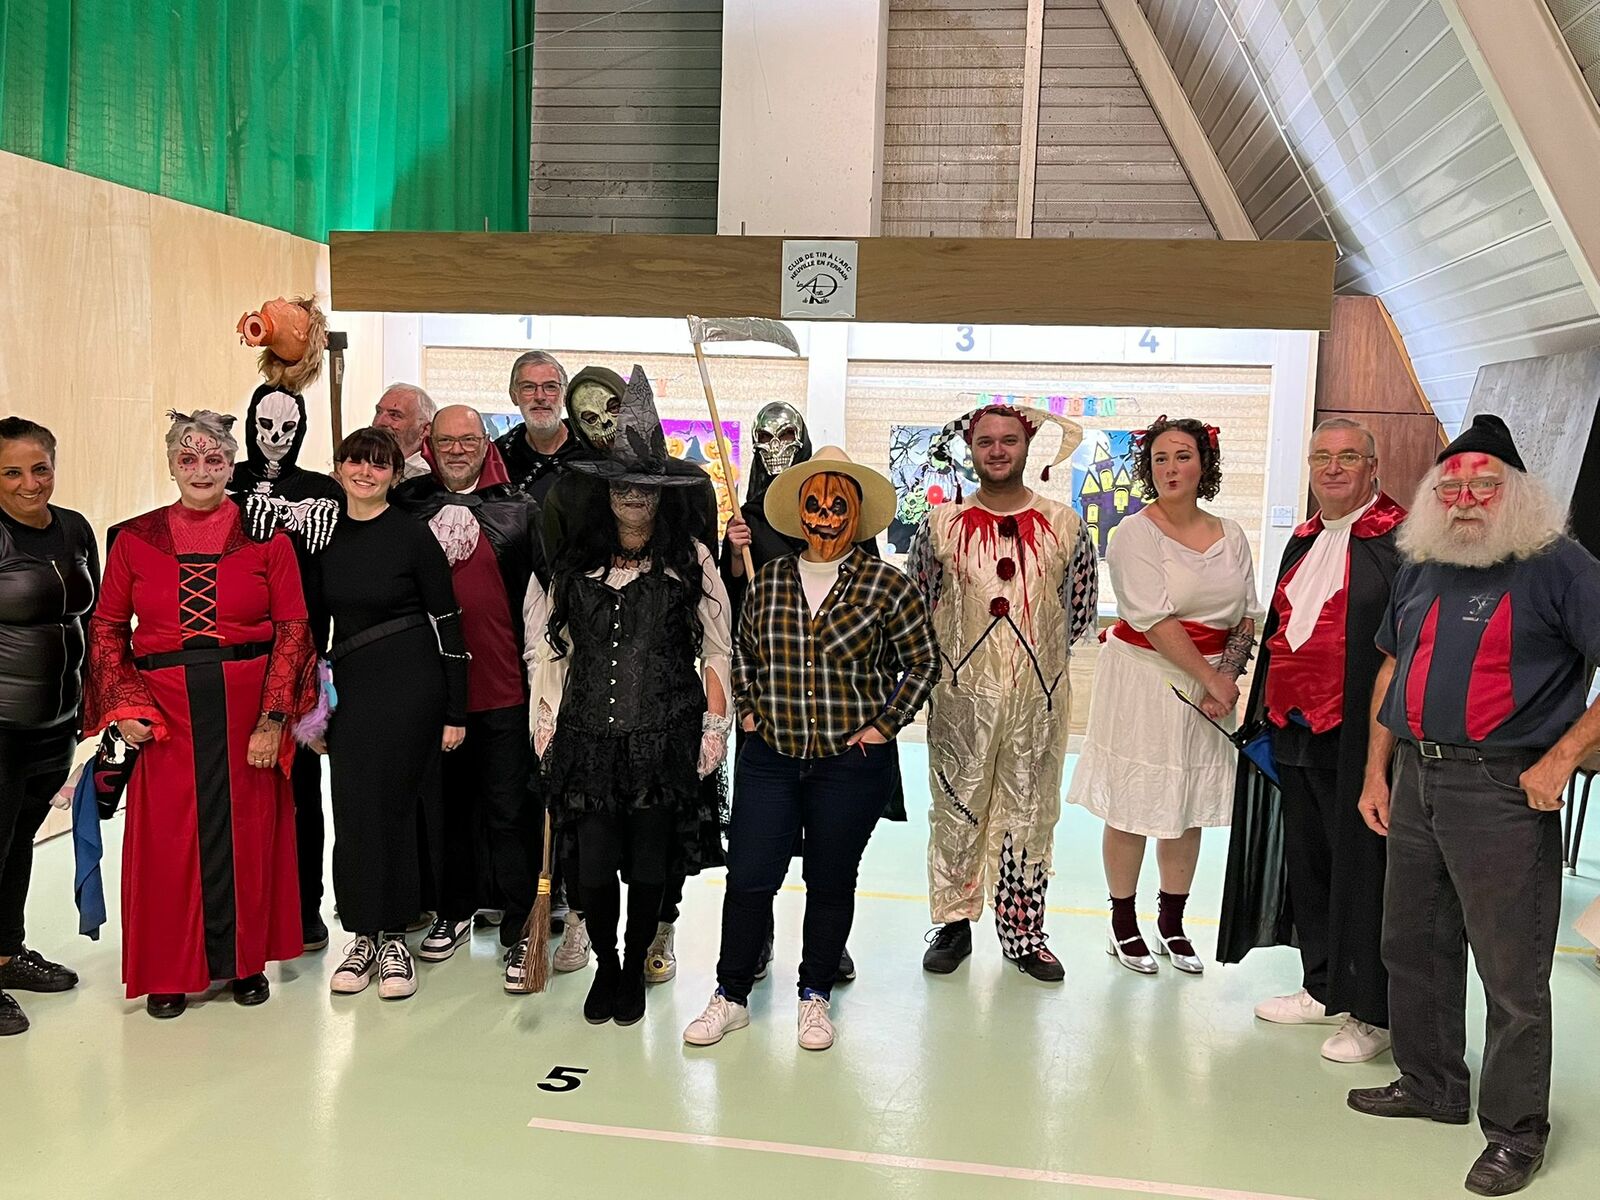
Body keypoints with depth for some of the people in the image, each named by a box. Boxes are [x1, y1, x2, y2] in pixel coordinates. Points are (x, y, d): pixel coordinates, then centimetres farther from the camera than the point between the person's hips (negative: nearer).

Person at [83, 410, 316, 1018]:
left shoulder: (267, 537, 1)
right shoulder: (133, 539, 5)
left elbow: (293, 628, -2)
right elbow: (107, 627, 9)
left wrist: (274, 717, -9)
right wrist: (122, 706, -3)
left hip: (247, 708, -1)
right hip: (164, 711, 1)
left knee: (248, 831, 6)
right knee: (167, 837, 3)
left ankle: (245, 958, 23)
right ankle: (168, 971, 18)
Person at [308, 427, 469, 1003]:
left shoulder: (413, 534, -6)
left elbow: (447, 623, -5)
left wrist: (455, 712, -7)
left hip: (410, 685, -4)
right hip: (349, 686, 5)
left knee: (391, 803, -2)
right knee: (353, 810, 4)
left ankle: (392, 937, 12)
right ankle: (364, 934, 18)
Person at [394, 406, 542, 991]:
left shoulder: (519, 510, 3)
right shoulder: (407, 506, 8)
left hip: (504, 687, -2)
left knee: (509, 811, 2)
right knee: (448, 806, 15)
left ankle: (518, 930, 11)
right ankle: (454, 912, 30)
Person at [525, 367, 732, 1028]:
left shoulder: (691, 560, 2)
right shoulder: (572, 559, 8)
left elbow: (718, 650, 3)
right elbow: (547, 645, 13)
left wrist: (715, 728, -2)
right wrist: (547, 720, 8)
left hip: (665, 737, -1)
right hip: (588, 736, 2)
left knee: (648, 866, 6)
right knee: (592, 864, 1)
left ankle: (636, 967, 29)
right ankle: (604, 963, 27)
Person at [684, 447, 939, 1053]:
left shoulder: (887, 585, -5)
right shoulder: (768, 580, 4)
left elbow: (922, 663, 2)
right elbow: (743, 654, 18)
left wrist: (884, 727, -3)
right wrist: (749, 710, 8)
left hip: (851, 763, -2)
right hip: (769, 758, 2)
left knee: (831, 883, 10)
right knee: (748, 878, 3)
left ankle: (815, 996, 28)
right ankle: (731, 995, 20)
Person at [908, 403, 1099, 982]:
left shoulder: (1065, 525, 2)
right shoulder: (941, 524, 0)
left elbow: (1082, 608, 12)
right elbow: (913, 603, 8)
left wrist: (1037, 652, 10)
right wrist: (951, 655, 8)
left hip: (1039, 697, 1)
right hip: (961, 696, -1)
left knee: (1031, 814, 9)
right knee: (956, 811, 8)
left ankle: (1023, 933, 22)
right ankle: (953, 923, 23)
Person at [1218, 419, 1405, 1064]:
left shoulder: (1400, 539, -10)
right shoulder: (1305, 540, 15)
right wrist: (1265, 712, 19)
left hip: (1356, 737, -8)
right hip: (1295, 732, 8)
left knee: (1360, 868, 1)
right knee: (1306, 861, 16)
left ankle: (1371, 1011, 14)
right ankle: (1324, 989, 31)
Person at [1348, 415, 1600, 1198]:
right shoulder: (1419, 567, 12)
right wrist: (1376, 771, 15)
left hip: (1502, 789, -7)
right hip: (1414, 780, 7)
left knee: (1512, 971, 1)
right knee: (1412, 946, 18)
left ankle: (1515, 1131, 16)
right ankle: (1429, 1084, 36)